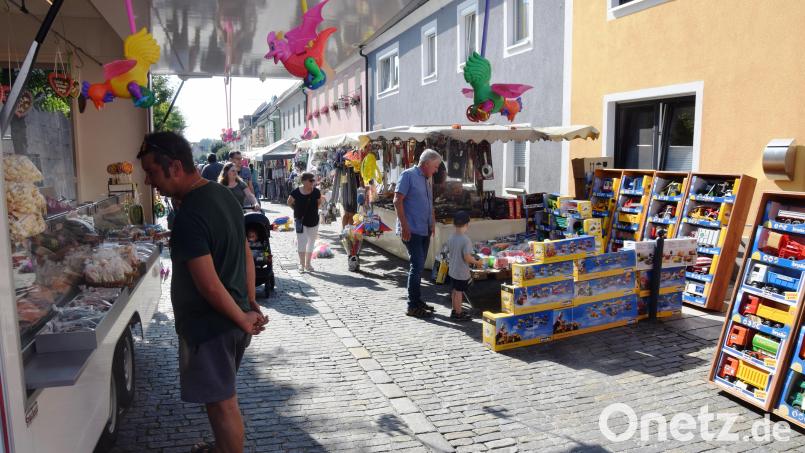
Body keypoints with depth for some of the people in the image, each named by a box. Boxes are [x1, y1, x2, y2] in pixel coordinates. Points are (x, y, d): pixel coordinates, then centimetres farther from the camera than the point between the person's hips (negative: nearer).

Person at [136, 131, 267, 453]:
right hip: (232, 319, 9)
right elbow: (245, 254, 11)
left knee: (221, 402, 7)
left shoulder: (190, 216, -25)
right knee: (222, 396, 25)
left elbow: (209, 284, -26)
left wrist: (243, 319, -13)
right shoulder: (223, 194, 5)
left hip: (209, 325, -9)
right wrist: (252, 305, 13)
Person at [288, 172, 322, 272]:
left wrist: (313, 209, 1)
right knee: (301, 241, -8)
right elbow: (289, 202, 5)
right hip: (300, 220, -2)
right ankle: (301, 264, 4)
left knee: (311, 242, 10)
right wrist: (297, 210, 2)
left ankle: (308, 264, 24)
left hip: (313, 221, 2)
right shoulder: (296, 192, -11)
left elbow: (319, 202, 10)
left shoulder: (316, 192, -8)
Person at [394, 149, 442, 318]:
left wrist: (433, 222, 16)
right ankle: (413, 306, -3)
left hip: (424, 231, 8)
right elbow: (397, 201, -14)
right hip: (411, 231, -8)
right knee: (417, 265, -10)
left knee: (419, 266, 13)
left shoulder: (427, 180, 18)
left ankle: (417, 301, 23)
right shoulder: (408, 175, -8)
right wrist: (404, 226, -18)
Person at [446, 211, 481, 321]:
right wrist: (476, 262, -5)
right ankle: (458, 314, 14)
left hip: (452, 270, 7)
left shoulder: (451, 237, 0)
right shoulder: (466, 240, -23)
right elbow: (467, 258, -24)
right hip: (462, 272, -7)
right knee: (459, 292, 3)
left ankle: (455, 310, 32)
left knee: (454, 291, 19)